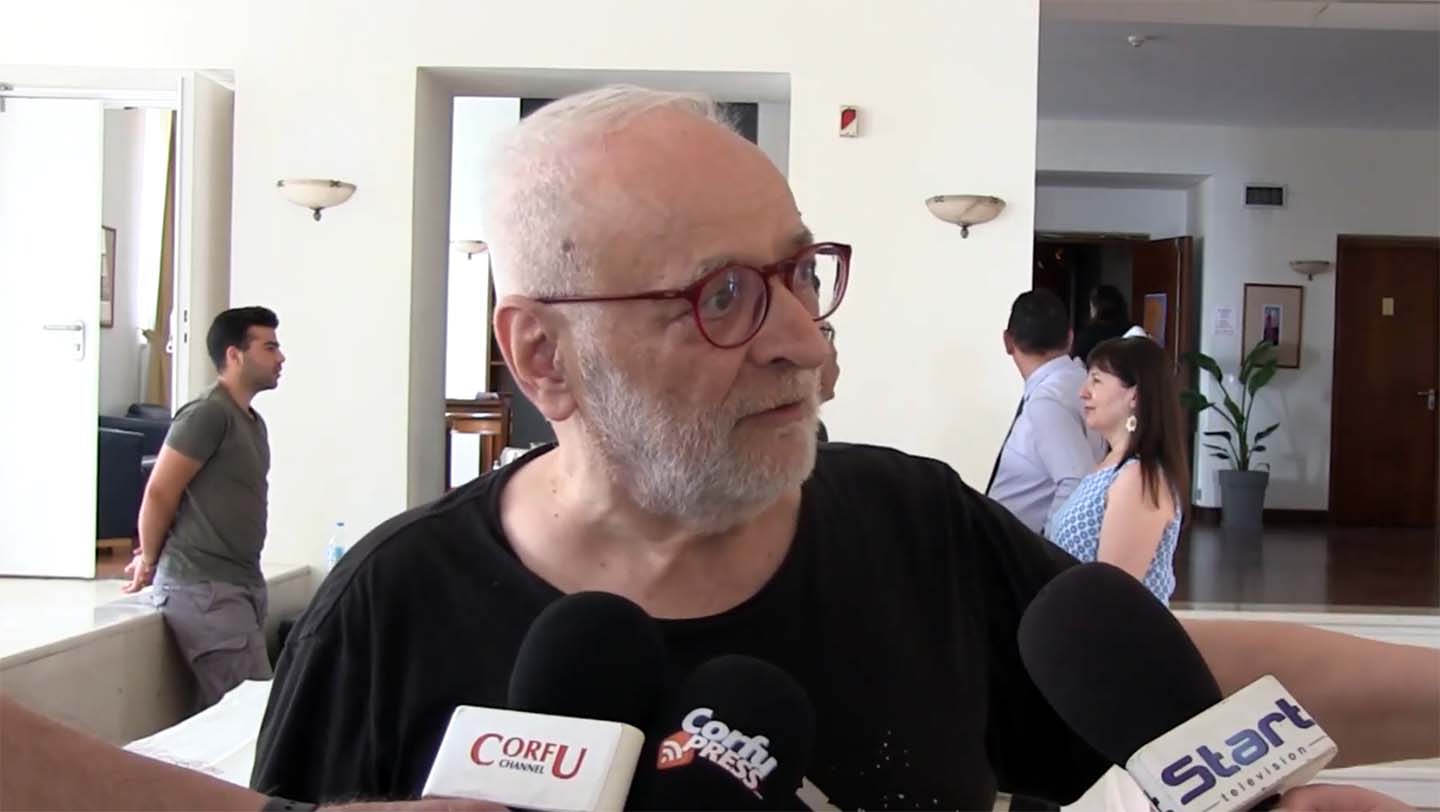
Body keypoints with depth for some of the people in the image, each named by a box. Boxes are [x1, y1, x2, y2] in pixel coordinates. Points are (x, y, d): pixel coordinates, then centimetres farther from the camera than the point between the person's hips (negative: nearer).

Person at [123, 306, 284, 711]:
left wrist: (155, 553, 15)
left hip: (242, 585, 8)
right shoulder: (208, 413, -13)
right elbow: (159, 493, -13)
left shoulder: (253, 421, 16)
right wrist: (150, 563, 0)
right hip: (204, 588, -8)